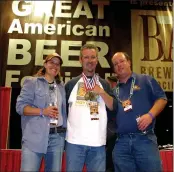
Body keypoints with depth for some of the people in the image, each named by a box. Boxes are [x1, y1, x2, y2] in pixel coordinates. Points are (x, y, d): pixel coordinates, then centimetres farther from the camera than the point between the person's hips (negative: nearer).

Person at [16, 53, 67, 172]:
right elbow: (20, 106, -6)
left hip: (57, 137, 5)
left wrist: (65, 129, 9)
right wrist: (42, 111, -17)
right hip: (34, 137, -4)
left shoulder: (61, 86, 15)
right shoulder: (32, 82, 1)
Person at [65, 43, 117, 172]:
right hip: (75, 140, -1)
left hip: (98, 141, 1)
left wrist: (102, 92, -8)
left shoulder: (104, 84, 11)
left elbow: (114, 107, 3)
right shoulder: (71, 83, 7)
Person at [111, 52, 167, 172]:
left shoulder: (146, 80, 9)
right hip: (121, 142, 4)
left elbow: (162, 98, 1)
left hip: (145, 139, -3)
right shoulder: (113, 91, 18)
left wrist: (150, 114, -15)